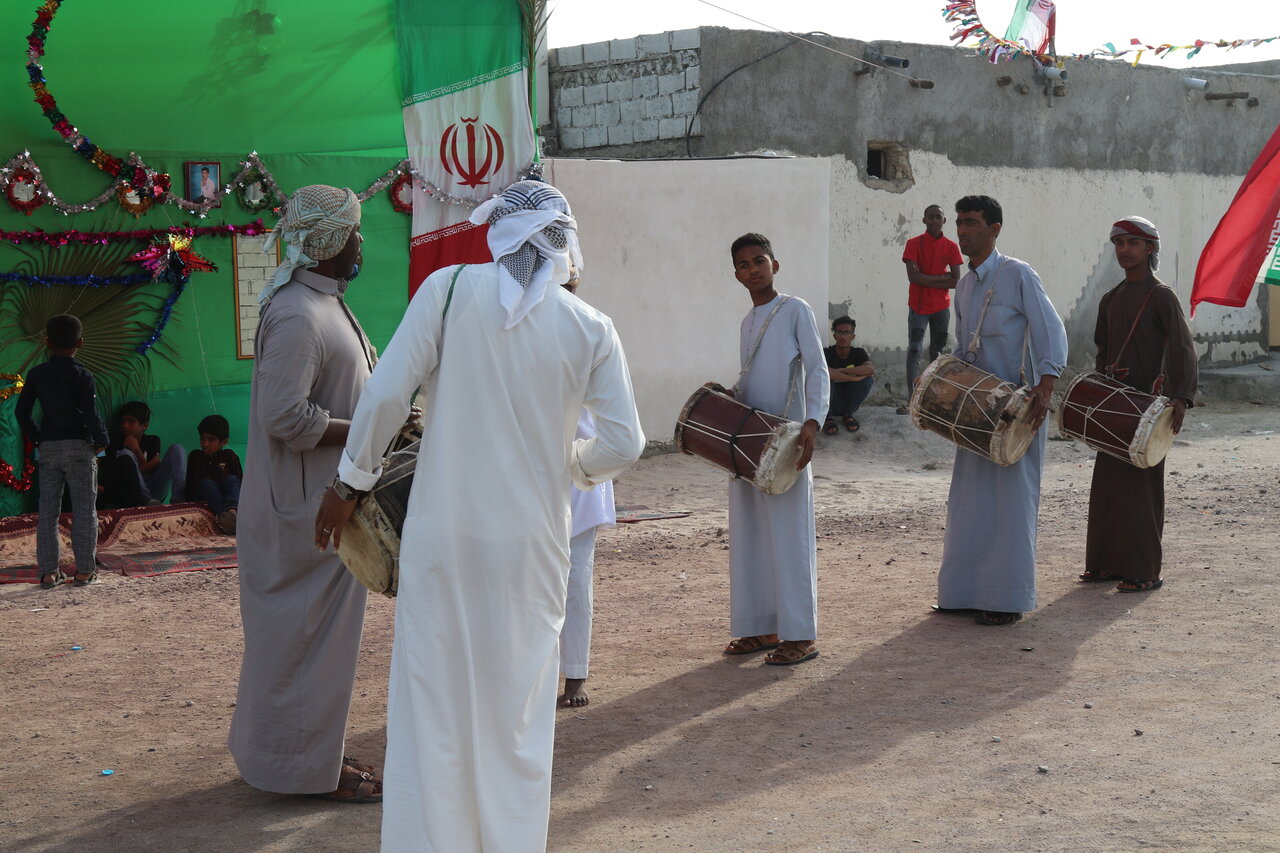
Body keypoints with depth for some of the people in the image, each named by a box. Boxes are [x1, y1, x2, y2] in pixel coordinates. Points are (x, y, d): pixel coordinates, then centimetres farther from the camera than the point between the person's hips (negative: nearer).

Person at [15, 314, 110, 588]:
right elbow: (91, 414, -12)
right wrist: (102, 440, 3)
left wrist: (36, 439, 15)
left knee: (48, 511, 7)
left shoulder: (37, 374, 4)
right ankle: (85, 570, 1)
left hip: (48, 448, 3)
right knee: (84, 510, 2)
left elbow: (21, 411, 4)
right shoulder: (82, 375, -7)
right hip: (79, 445, -3)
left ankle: (48, 572, 5)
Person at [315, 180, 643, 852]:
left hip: (441, 536, -1)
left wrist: (350, 482, 2)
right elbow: (624, 444, -3)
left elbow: (386, 393, -10)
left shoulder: (450, 288, -6)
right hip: (529, 543, 1)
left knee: (432, 701, 9)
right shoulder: (591, 329, -2)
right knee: (516, 709, 14)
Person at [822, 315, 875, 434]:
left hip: (849, 402, 3)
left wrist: (841, 371, -29)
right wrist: (852, 377, -36)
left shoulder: (858, 353, -6)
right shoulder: (827, 353, -13)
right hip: (830, 404, -3)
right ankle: (827, 417, -11)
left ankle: (847, 415, -3)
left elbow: (871, 370, -28)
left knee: (867, 379, -23)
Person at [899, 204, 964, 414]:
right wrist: (941, 277, -12)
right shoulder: (914, 244, -3)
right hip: (918, 307, -3)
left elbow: (956, 281, -3)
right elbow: (913, 276, -15)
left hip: (942, 307, 3)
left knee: (938, 353, 8)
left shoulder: (951, 247, 4)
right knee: (914, 352, -10)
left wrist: (926, 281, -11)